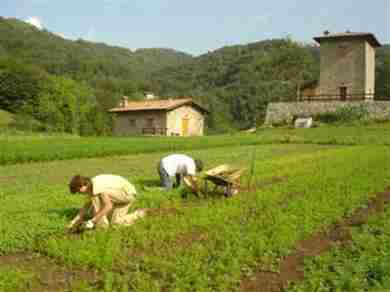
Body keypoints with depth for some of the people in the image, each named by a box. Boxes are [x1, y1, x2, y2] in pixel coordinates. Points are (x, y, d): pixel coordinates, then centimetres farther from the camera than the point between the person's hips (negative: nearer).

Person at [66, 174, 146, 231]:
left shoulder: (97, 185, -31)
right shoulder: (90, 186, -1)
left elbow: (108, 206, -36)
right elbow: (87, 205, 9)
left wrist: (92, 221, -33)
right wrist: (75, 220, 4)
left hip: (128, 193, -9)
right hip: (121, 194, 9)